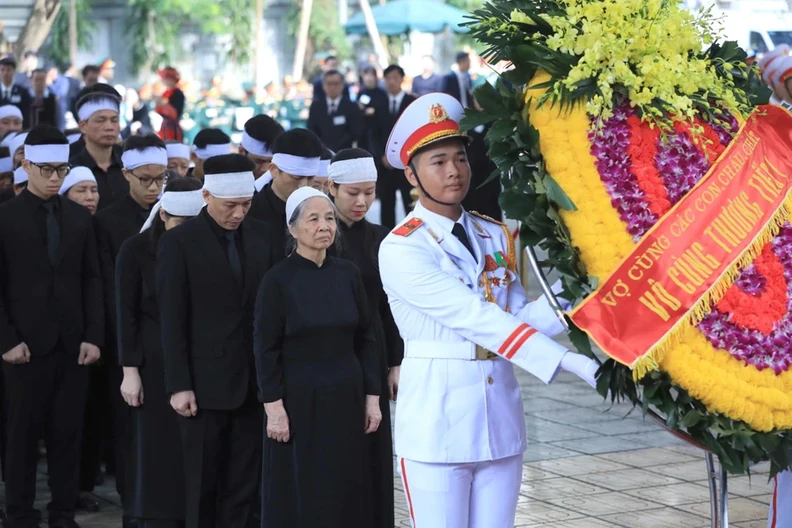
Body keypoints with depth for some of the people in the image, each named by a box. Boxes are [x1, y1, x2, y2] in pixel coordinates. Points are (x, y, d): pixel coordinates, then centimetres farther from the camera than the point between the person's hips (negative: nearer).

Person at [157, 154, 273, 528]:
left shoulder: (261, 235, 7)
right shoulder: (179, 242, -5)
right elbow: (172, 321, -6)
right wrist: (179, 385, -10)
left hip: (252, 381, 4)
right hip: (206, 383, -4)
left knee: (244, 484, 6)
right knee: (203, 486, 5)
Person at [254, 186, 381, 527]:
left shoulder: (347, 274, 4)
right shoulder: (277, 280, -8)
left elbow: (365, 339, 7)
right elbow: (266, 349, -9)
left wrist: (372, 397, 3)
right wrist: (273, 407, -14)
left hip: (346, 398, 4)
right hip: (299, 400, -4)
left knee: (346, 491, 8)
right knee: (299, 495, 3)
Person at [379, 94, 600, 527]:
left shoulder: (496, 237, 10)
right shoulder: (401, 249, -11)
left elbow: (517, 317, 2)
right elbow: (476, 319, -21)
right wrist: (569, 362, -27)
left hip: (501, 421, 6)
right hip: (438, 426, -5)